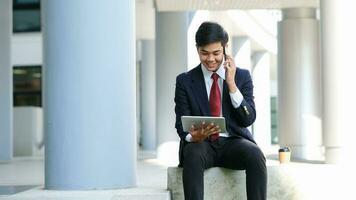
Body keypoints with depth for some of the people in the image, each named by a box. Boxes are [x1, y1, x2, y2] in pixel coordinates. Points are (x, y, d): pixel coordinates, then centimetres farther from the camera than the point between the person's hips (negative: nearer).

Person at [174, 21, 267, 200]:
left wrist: (231, 84, -12)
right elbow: (181, 125, 1)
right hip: (201, 144, 0)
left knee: (255, 155, -32)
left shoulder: (242, 76, 6)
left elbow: (248, 120, -3)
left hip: (233, 142, 1)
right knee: (193, 155, -36)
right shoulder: (185, 81, 6)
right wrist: (193, 137, -23)